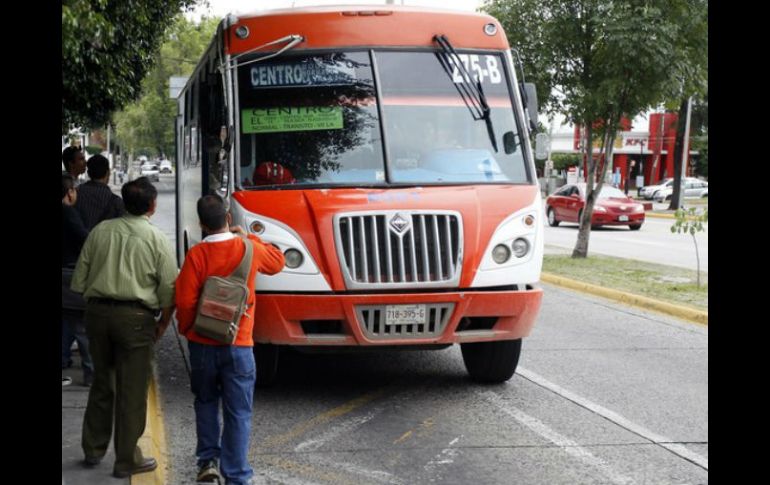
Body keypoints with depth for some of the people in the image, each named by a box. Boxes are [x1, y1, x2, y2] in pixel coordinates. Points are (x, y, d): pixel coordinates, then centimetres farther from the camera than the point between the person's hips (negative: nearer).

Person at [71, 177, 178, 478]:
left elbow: (79, 281, 6)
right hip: (135, 317, -4)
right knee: (132, 391, 4)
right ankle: (126, 460, 9)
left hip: (97, 313, 4)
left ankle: (93, 450, 28)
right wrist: (163, 323, 7)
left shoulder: (100, 231, 4)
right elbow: (169, 289, -6)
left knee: (101, 384, 19)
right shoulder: (156, 239, -5)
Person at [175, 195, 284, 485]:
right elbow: (277, 262, 16)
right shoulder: (249, 249, -6)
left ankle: (207, 459, 22)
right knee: (238, 412, 5)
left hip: (202, 344, 1)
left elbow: (185, 301, -11)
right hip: (239, 345, 0)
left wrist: (186, 330, 7)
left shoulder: (196, 255, -10)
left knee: (206, 403, 23)